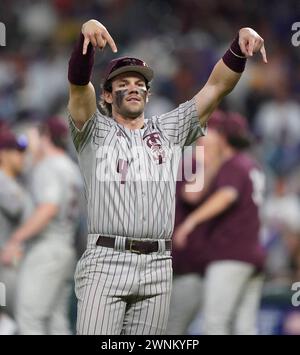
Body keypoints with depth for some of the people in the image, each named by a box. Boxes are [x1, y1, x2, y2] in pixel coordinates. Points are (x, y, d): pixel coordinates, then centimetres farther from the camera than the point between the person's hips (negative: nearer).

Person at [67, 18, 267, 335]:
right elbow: (78, 82, -9)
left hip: (157, 267, 4)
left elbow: (217, 86, 9)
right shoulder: (95, 132, 9)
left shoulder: (168, 131, 18)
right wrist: (88, 32, -29)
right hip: (106, 261, -4)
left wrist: (240, 45, -10)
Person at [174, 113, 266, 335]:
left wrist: (192, 220, -38)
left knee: (214, 324, -12)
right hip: (253, 253, 9)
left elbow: (227, 195, -30)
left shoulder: (232, 167, -10)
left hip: (230, 257, -9)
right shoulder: (253, 166, 18)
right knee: (245, 327, 5)